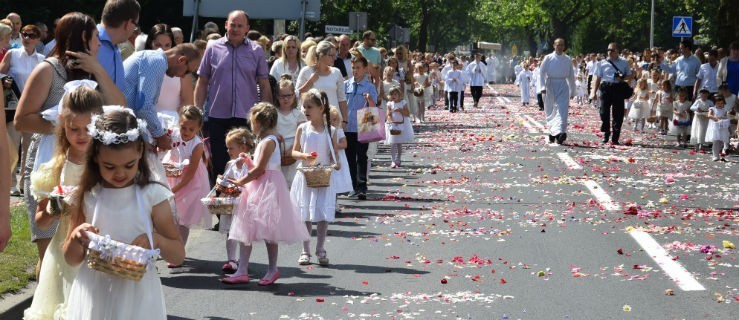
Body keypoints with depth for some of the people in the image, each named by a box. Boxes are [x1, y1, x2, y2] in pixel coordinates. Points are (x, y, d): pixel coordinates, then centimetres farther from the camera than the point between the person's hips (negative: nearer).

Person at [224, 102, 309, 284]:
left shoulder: (268, 142, -15)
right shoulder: (264, 141, 16)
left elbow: (259, 169, -19)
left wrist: (240, 182, -14)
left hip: (268, 188, -10)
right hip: (259, 188, 10)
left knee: (268, 230, -2)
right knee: (247, 229, 5)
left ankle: (272, 270, 9)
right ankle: (242, 271, 4)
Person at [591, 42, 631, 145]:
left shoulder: (624, 63, 11)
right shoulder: (602, 64, 8)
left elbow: (629, 76, 16)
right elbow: (598, 78, 9)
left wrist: (623, 78, -7)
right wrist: (594, 92, 2)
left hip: (618, 88, 0)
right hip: (605, 87, 0)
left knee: (618, 113, -1)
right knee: (604, 112, -1)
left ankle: (615, 137, 6)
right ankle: (606, 134, 15)